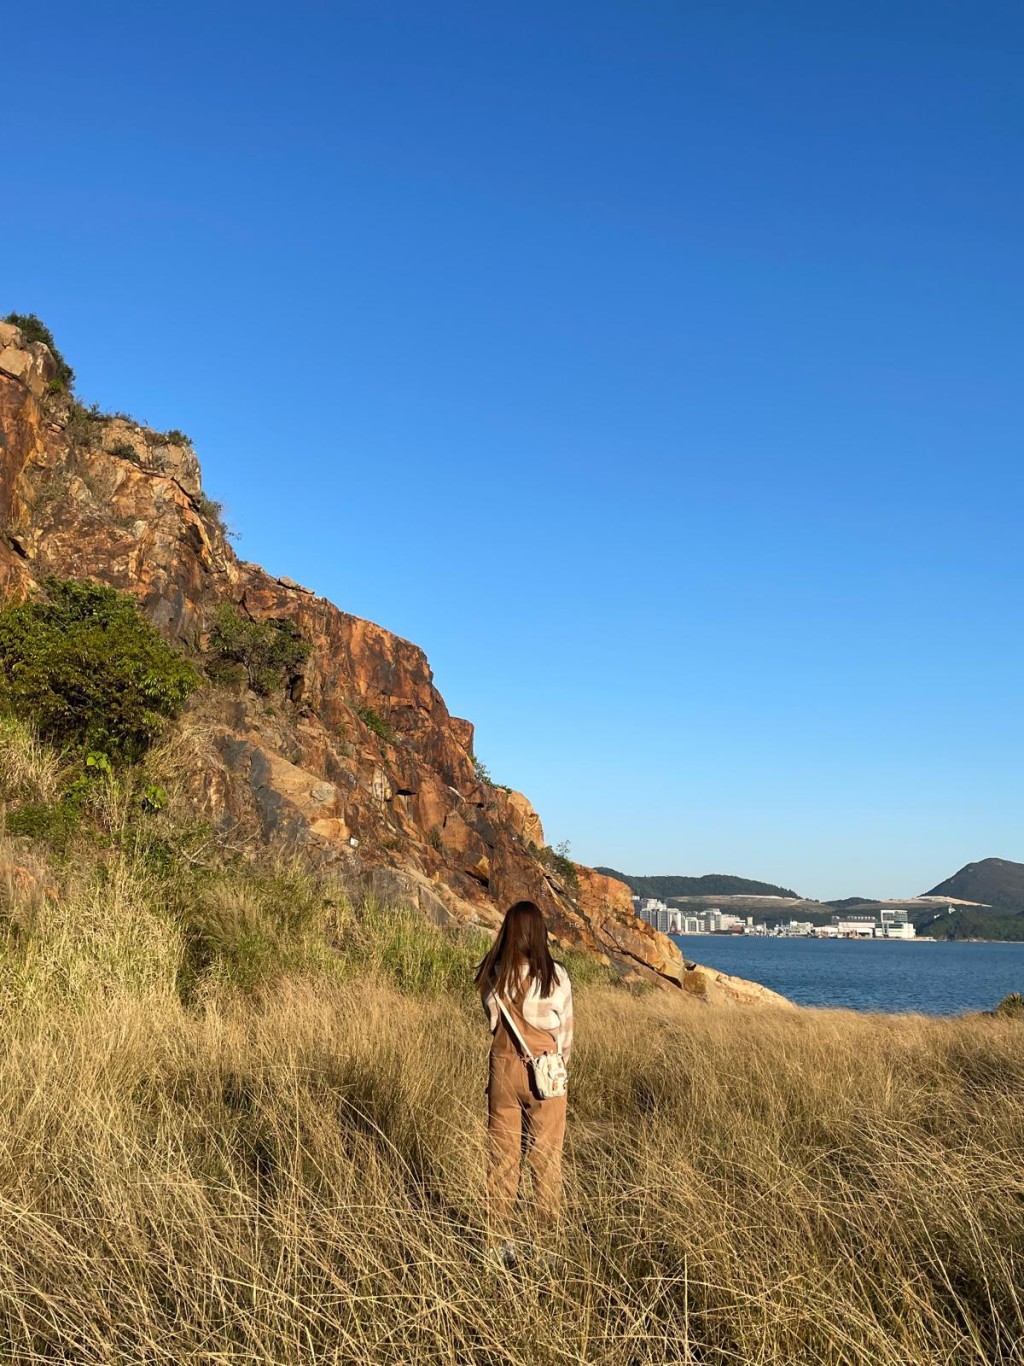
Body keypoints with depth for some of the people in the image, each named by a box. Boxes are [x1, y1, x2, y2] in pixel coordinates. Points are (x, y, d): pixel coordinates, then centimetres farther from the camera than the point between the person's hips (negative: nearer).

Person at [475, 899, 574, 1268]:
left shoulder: (490, 975, -7)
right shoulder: (555, 976, -12)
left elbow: (492, 1021, 5)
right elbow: (565, 1031, -1)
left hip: (502, 1069, 2)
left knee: (502, 1159, 12)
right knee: (546, 1160, 10)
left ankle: (500, 1242, 19)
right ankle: (546, 1240, 17)